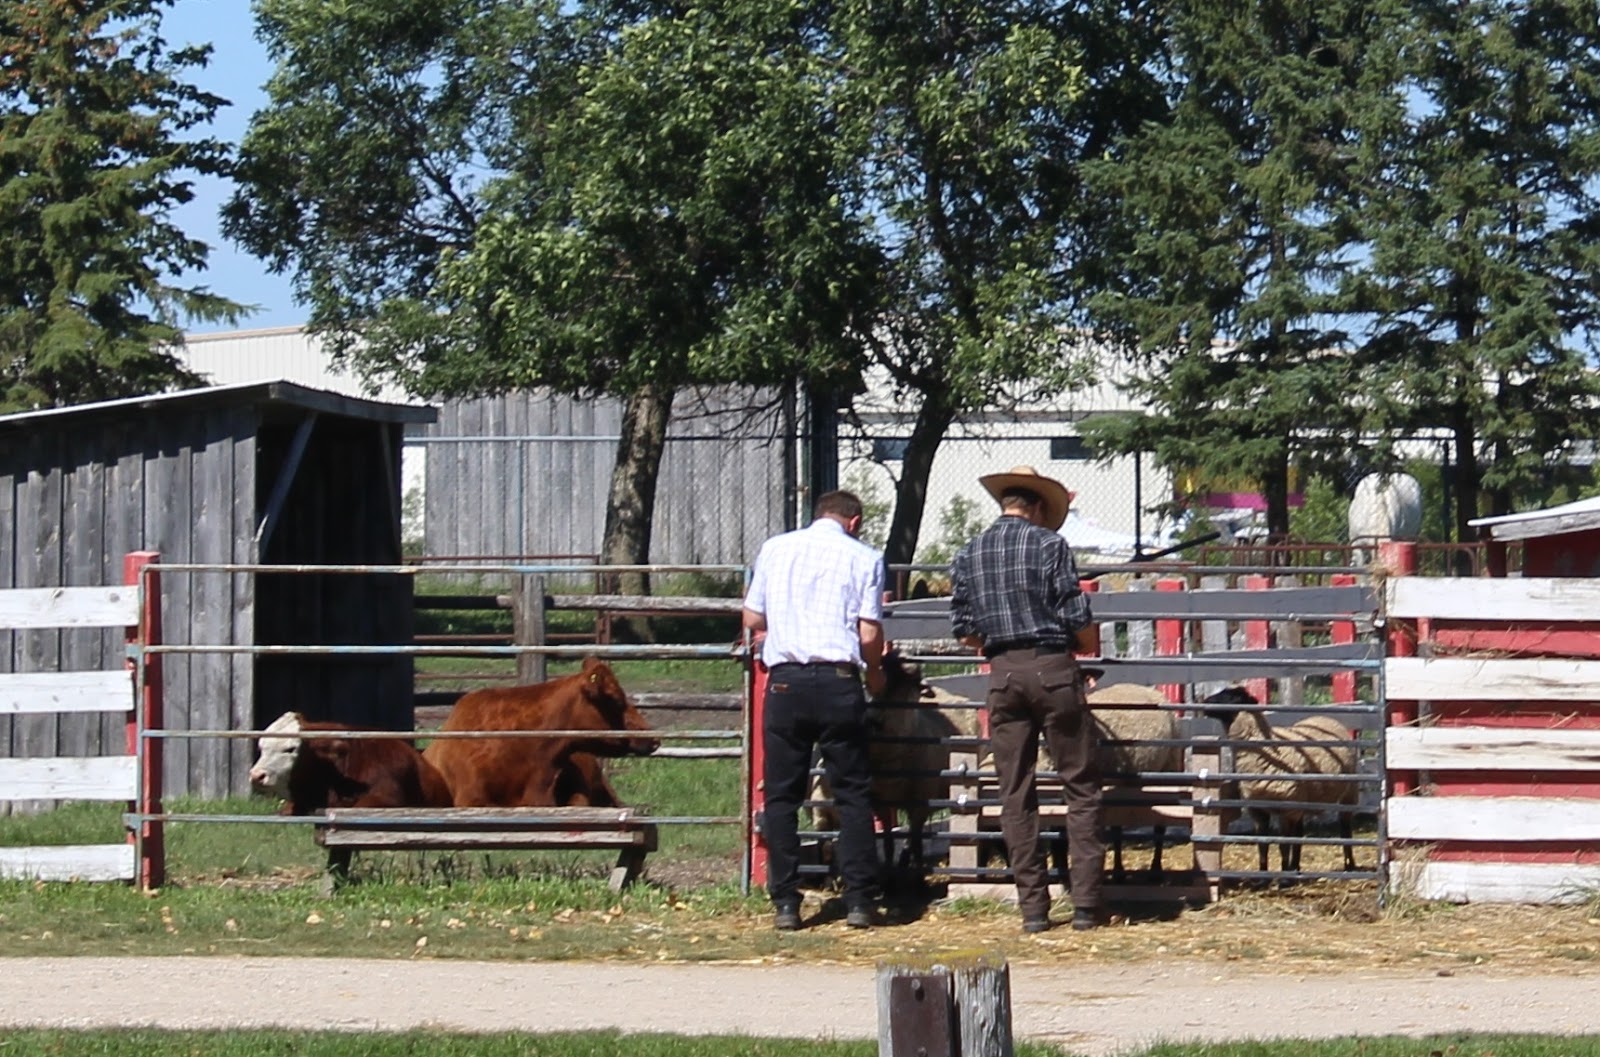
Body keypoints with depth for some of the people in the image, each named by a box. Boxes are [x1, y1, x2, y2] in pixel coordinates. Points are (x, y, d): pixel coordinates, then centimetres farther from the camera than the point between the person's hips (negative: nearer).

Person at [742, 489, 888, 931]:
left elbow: (752, 620, 13)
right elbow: (870, 635, -1)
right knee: (853, 794, 5)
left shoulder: (775, 549, 11)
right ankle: (859, 900, 1)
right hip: (838, 680, -1)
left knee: (781, 795, 6)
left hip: (784, 680, 2)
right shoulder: (863, 558, 4)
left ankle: (785, 903, 4)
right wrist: (875, 674, 18)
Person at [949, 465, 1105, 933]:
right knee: (1081, 786, 4)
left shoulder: (968, 554, 7)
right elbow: (1076, 617, -9)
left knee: (1016, 794, 7)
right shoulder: (1050, 544, -5)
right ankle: (1085, 903, -1)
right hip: (1053, 667, -3)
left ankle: (1033, 907, 5)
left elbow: (963, 628, 6)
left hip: (1003, 672, 4)